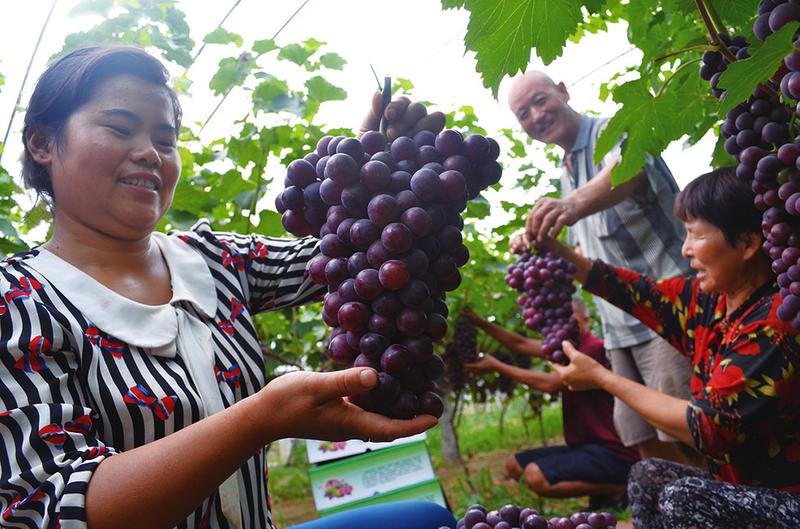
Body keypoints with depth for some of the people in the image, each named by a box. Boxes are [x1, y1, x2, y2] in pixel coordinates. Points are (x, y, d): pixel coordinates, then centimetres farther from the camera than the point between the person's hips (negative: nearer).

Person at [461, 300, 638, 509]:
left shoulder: (595, 348, -16)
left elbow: (551, 383, -22)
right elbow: (521, 345, 14)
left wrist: (496, 366, -17)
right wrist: (481, 323, 5)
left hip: (612, 452, -10)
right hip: (584, 446, 10)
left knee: (535, 475, -28)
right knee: (514, 465, 12)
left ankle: (617, 488, -8)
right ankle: (600, 490, 7)